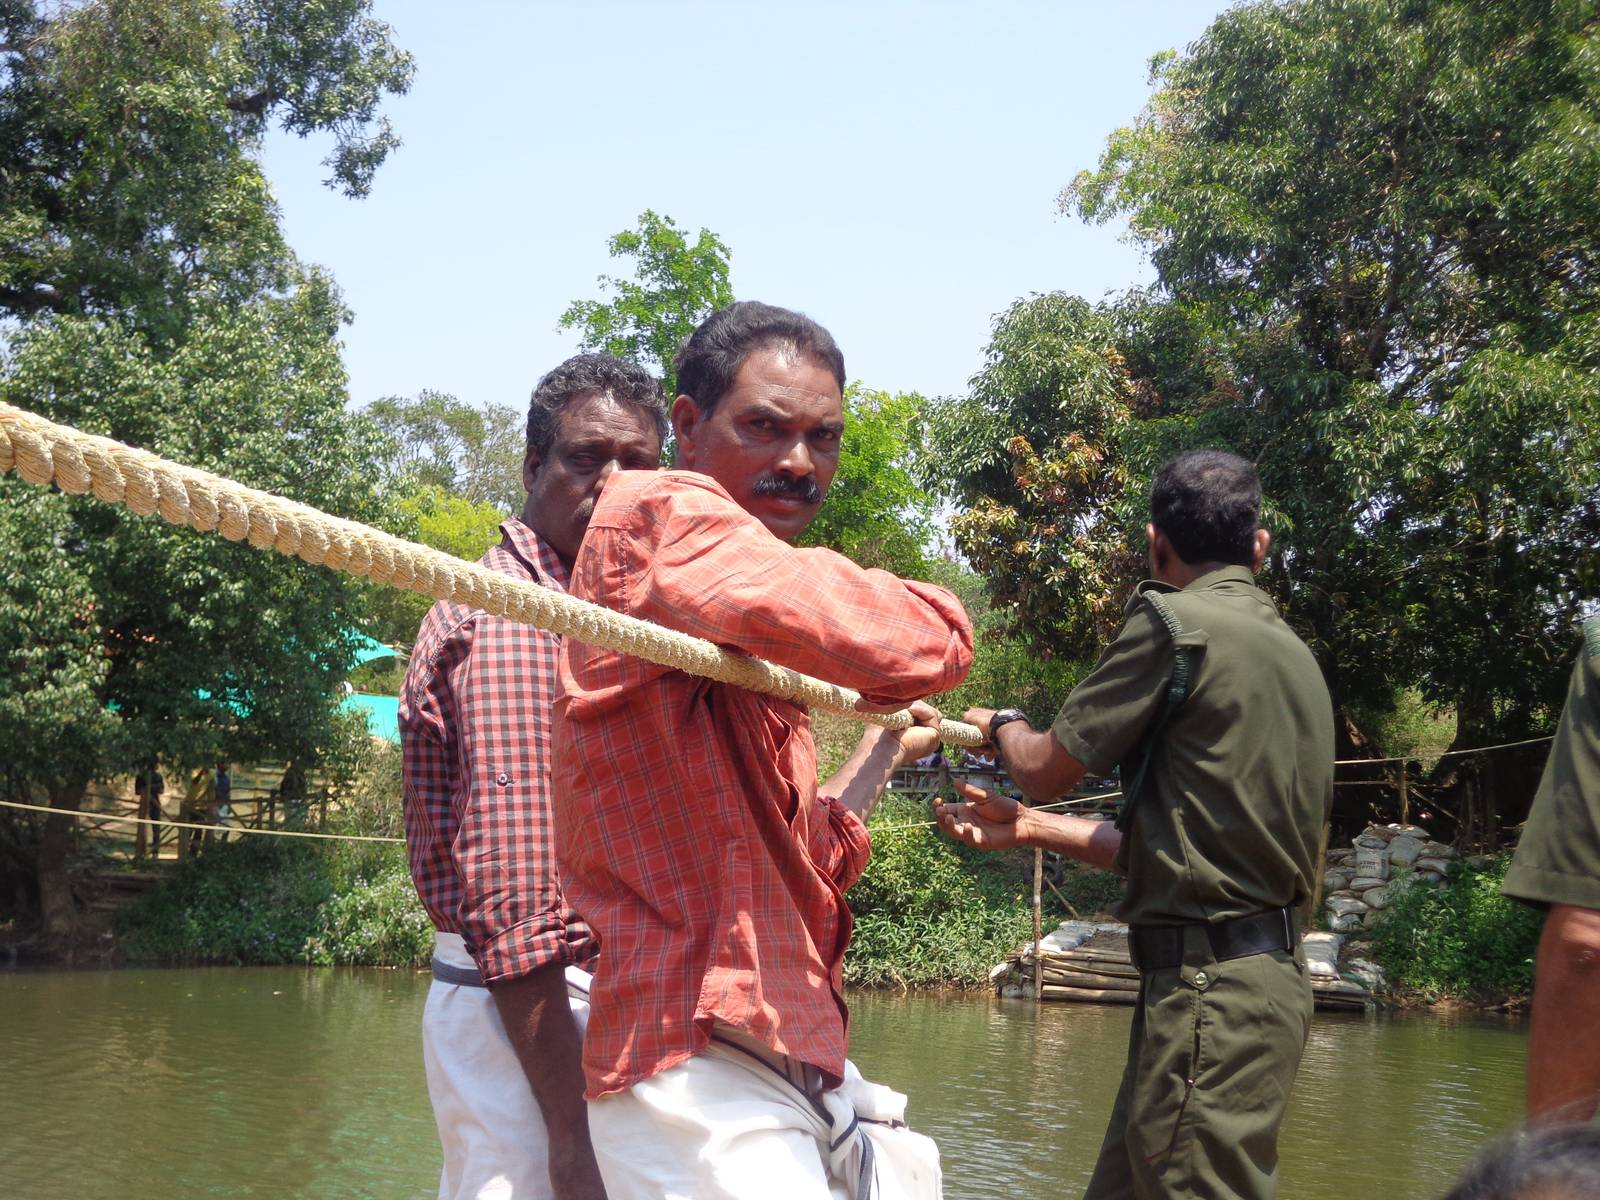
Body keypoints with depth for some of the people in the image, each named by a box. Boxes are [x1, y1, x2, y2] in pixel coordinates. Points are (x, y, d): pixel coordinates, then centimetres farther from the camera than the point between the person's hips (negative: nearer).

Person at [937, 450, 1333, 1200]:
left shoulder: (1174, 622, -10)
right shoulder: (1291, 651, 16)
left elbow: (1047, 767, -3)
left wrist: (1001, 724, 19)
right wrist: (1030, 828, 21)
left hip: (1209, 987, -9)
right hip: (1264, 967, 9)